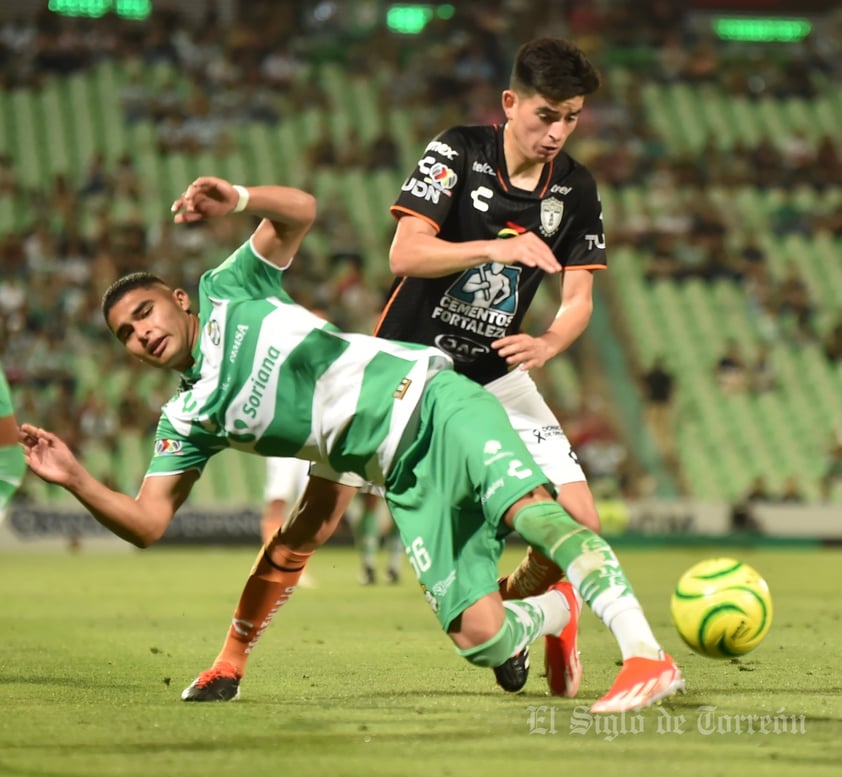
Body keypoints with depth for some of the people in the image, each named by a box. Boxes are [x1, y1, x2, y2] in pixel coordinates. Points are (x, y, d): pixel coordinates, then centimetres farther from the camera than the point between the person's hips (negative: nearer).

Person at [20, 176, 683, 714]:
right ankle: (557, 609, 23)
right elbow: (148, 523, 6)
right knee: (477, 637, -11)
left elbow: (301, 212, -4)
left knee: (528, 509, -30)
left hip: (436, 404, -4)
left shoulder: (227, 293, 8)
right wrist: (76, 479, -10)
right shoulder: (188, 418, 14)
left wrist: (237, 199, -23)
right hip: (406, 480, 4)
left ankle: (647, 653, -34)